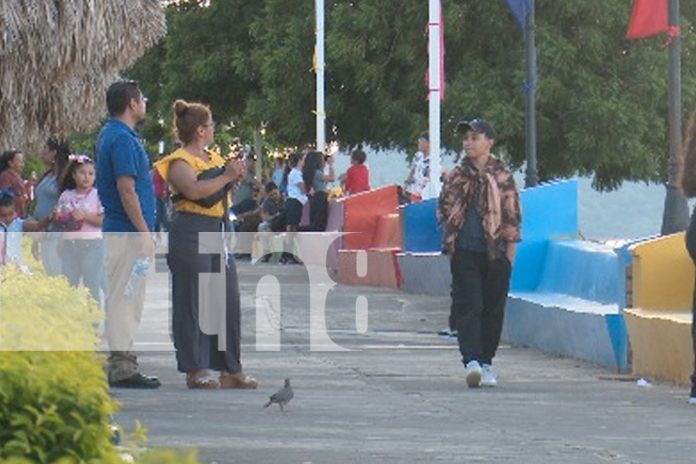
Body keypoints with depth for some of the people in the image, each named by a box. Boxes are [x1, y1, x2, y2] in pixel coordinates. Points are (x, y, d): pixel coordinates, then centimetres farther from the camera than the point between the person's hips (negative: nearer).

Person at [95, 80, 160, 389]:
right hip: (128, 232, -10)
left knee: (125, 299, 11)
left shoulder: (110, 135, 15)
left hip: (120, 232, 10)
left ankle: (122, 364, 14)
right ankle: (122, 367, -7)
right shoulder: (122, 139, -16)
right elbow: (126, 189, -21)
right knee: (125, 298, -8)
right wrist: (144, 233, -20)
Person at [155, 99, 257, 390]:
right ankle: (195, 369, -1)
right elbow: (194, 190, -25)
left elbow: (224, 189, 28)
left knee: (227, 299, 7)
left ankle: (230, 368, 13)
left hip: (218, 231, 9)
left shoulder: (214, 158, 19)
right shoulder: (180, 161, -7)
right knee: (192, 301, -4)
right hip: (191, 232, -9)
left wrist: (236, 176, 8)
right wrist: (225, 177, -16)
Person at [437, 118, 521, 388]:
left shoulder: (502, 176, 2)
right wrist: (450, 242, 4)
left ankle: (486, 363, 16)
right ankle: (471, 360, -19)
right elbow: (444, 209, 14)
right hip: (465, 252, 1)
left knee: (493, 309, 5)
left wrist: (509, 254, -1)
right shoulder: (457, 176, 8)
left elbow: (512, 215, 3)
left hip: (495, 253, -1)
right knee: (467, 306, -10)